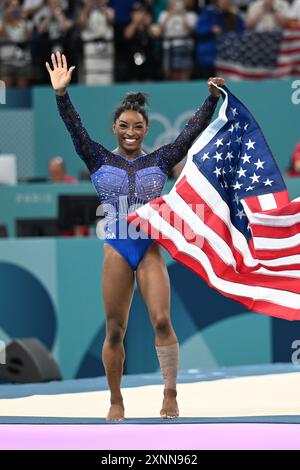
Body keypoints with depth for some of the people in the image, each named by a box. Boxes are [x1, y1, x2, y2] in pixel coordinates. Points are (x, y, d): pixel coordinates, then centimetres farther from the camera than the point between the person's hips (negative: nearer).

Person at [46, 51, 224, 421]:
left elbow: (193, 131, -1)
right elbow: (75, 129, -7)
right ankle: (116, 401, 14)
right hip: (116, 249, 0)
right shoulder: (100, 161, 4)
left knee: (162, 320, -15)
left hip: (151, 249, 0)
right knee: (115, 331, 3)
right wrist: (61, 94, -20)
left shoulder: (160, 160, 6)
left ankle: (170, 394, -7)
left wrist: (212, 98, -12)